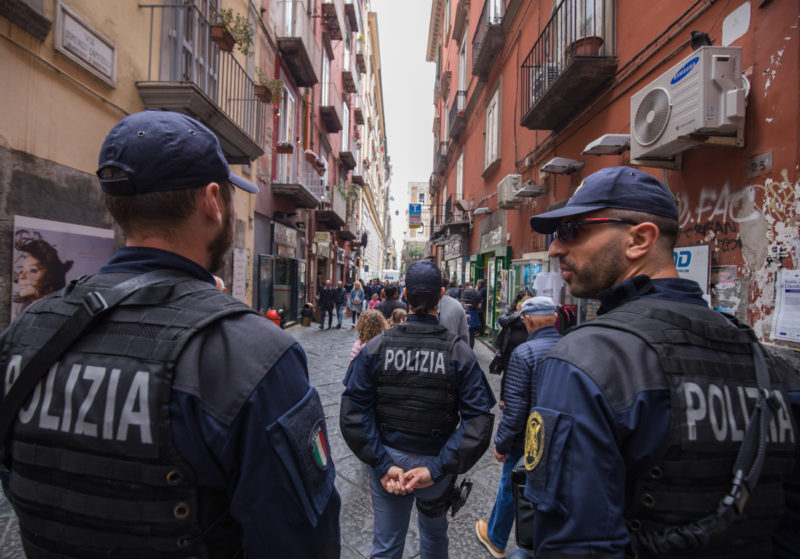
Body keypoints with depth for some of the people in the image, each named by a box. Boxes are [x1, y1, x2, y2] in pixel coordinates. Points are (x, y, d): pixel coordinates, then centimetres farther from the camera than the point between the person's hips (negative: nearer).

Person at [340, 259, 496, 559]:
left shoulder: (375, 347, -12)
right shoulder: (459, 353, -15)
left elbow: (353, 413, -17)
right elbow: (478, 420, -21)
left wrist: (382, 464, -15)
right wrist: (437, 469, -19)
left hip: (388, 459, 1)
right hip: (435, 461, 0)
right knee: (435, 533, 29)